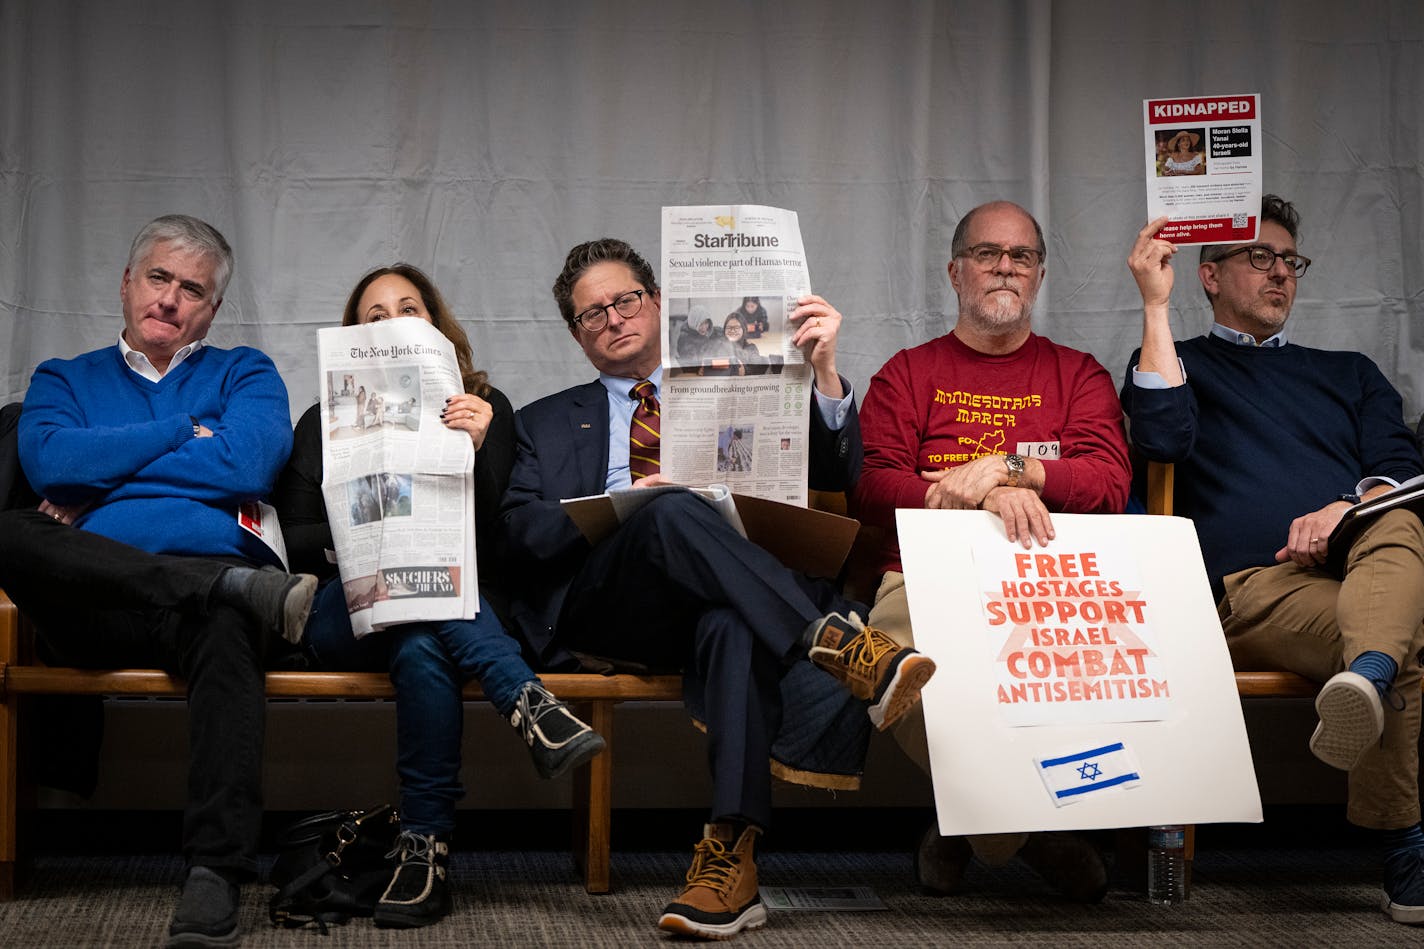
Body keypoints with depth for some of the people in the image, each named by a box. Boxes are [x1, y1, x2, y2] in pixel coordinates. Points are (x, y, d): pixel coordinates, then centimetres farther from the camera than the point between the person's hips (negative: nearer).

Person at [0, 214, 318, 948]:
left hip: (204, 590, -1)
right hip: (92, 607, 2)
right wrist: (183, 435, 3)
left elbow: (249, 464, -1)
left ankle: (215, 874, -48)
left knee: (226, 628, -39)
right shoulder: (65, 380, 27)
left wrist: (105, 465, 5)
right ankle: (244, 588, -34)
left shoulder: (244, 375, 23)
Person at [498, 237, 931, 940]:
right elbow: (519, 533, 9)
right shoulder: (547, 423, 27)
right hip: (603, 604, 0)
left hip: (723, 602, 0)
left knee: (733, 626, -39)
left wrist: (821, 369, -3)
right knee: (673, 510, -34)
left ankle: (730, 857, -48)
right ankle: (841, 646, -45)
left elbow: (832, 479, 13)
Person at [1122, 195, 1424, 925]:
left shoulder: (1350, 374, 35)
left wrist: (1348, 507, -7)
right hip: (1253, 584, -3)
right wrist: (1156, 304, 2)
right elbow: (1162, 437, 0)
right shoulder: (1182, 364, 25)